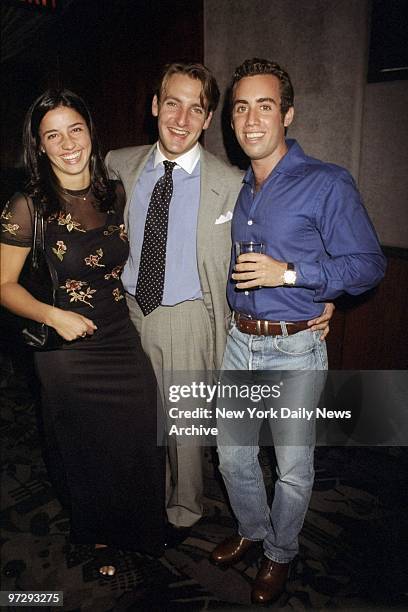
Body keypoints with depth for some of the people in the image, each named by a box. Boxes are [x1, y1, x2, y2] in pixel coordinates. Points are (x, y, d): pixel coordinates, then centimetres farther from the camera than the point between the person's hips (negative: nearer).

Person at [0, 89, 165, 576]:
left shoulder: (115, 195, 0)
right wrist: (54, 316, -21)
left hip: (124, 341, 4)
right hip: (68, 354, -3)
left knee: (141, 443, 15)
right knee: (88, 452, 16)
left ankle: (141, 531, 46)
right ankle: (100, 538, 47)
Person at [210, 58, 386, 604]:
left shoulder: (327, 183, -10)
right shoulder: (236, 187, 10)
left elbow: (370, 266, -12)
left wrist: (288, 273, -21)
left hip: (294, 349, -5)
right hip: (239, 340, 6)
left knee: (293, 467, 11)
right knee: (232, 454, 17)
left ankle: (280, 554, 38)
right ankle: (251, 530, 45)